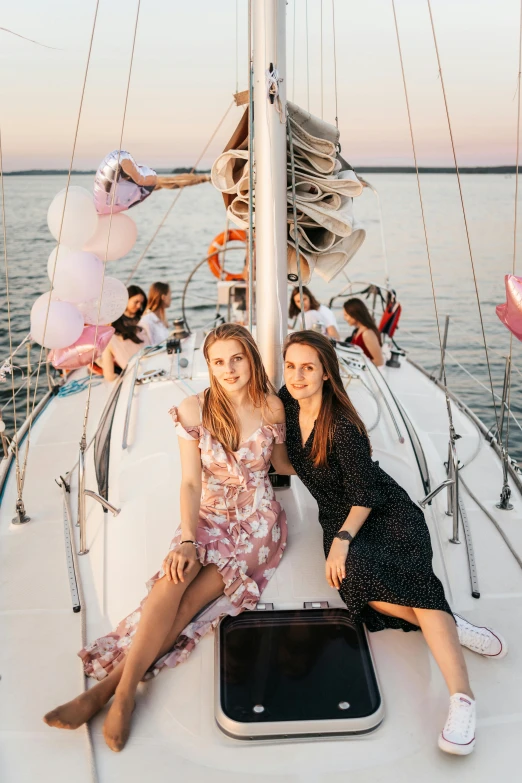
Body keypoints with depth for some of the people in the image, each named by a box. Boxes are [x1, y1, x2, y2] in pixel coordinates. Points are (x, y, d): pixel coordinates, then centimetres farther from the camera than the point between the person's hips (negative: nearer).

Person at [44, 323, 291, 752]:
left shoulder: (272, 407, -3)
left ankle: (109, 684, -18)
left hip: (258, 521, 0)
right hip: (209, 517, 1)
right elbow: (191, 482, -7)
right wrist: (186, 541, -19)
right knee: (172, 580, -30)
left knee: (186, 601, -23)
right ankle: (124, 693, -26)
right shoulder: (194, 410, -5)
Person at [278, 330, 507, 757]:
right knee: (354, 575, -30)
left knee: (411, 575, -32)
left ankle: (462, 696, -39)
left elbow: (365, 494, -16)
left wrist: (342, 539, -27)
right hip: (339, 518, 4)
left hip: (387, 510, -4)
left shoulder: (343, 426, -18)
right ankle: (453, 628, -19)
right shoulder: (288, 403, -1)